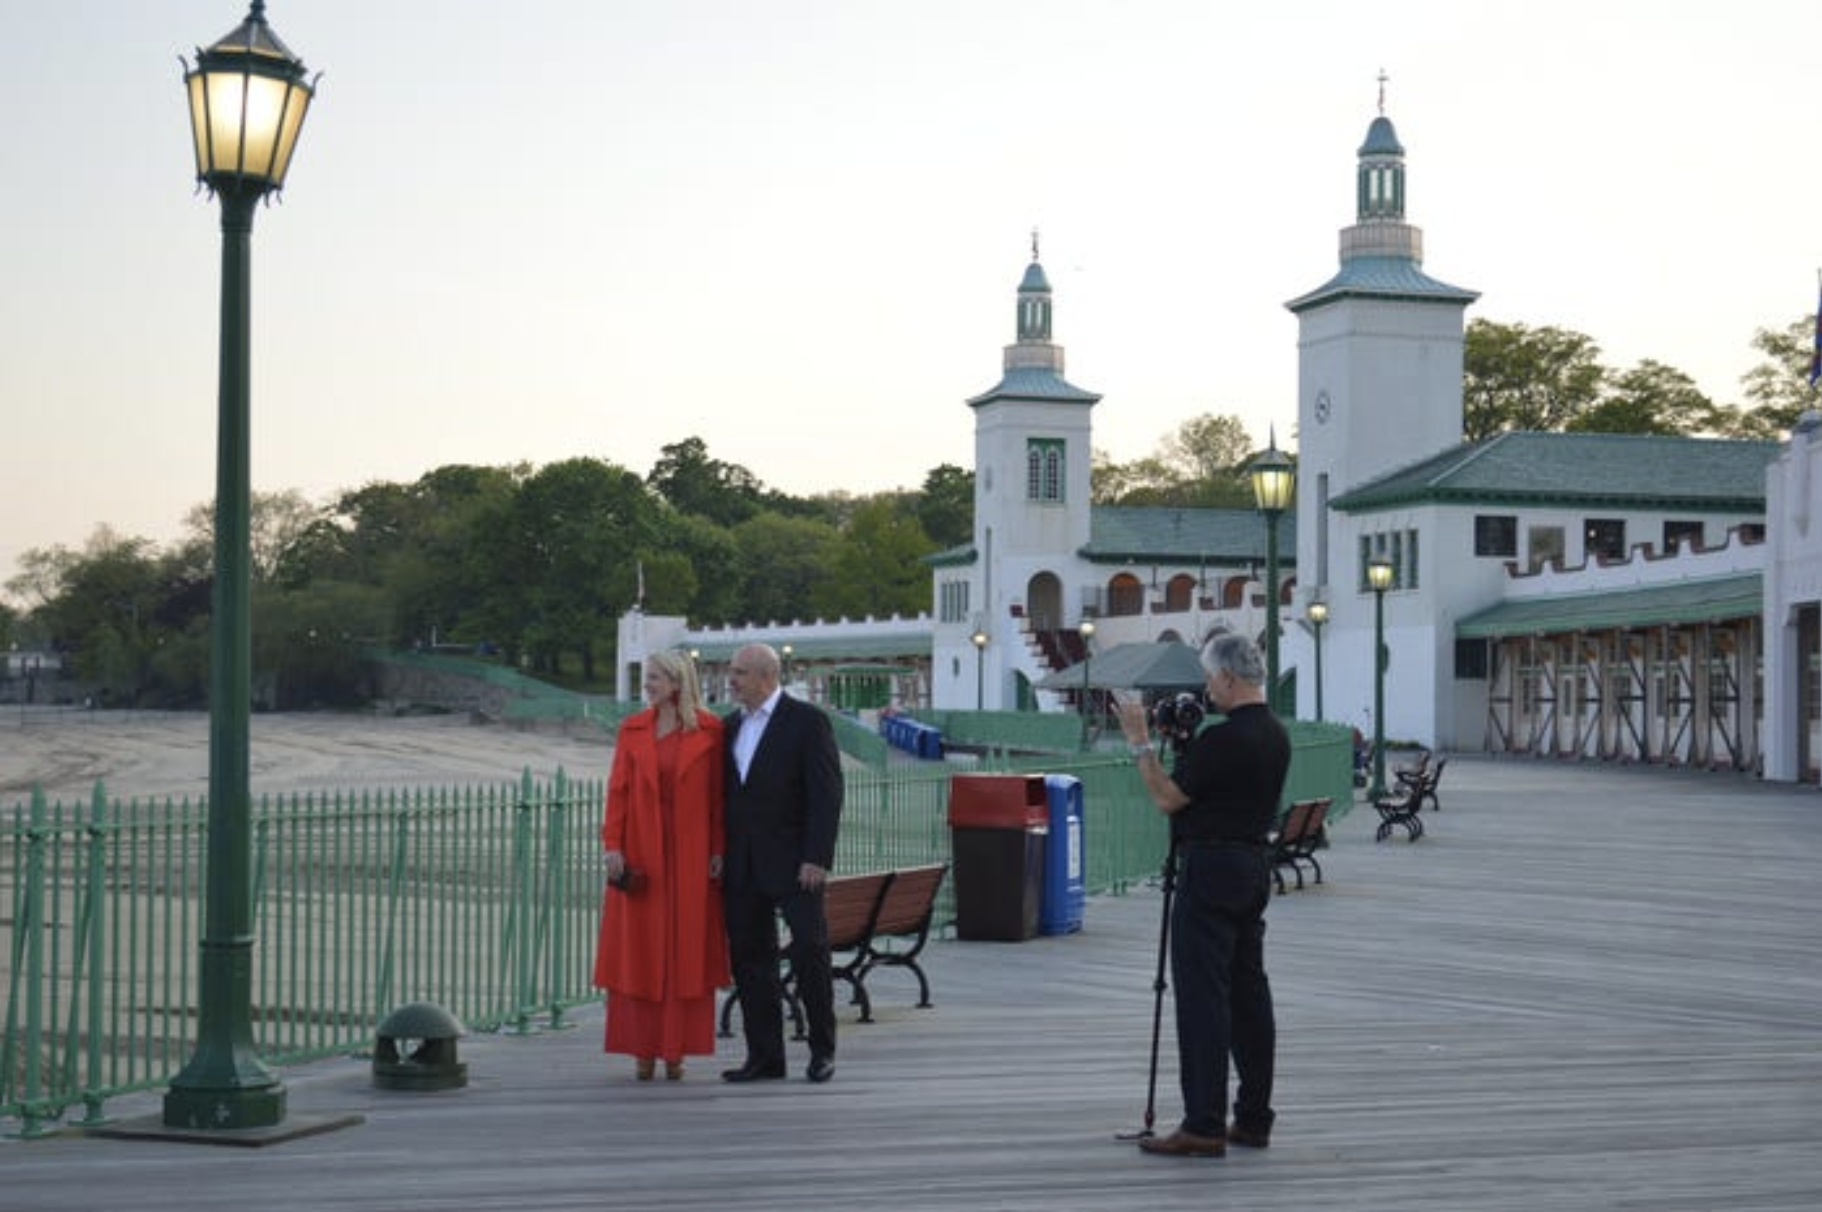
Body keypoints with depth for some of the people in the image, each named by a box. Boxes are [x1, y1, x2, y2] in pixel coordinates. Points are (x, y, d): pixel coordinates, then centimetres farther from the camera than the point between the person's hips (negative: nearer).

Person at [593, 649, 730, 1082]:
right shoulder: (632, 729, 5)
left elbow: (719, 794, -1)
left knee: (687, 950, 1)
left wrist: (719, 850, -6)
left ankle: (676, 1050, 8)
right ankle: (643, 1050, 10)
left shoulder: (710, 730, 0)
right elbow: (618, 790, 2)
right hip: (641, 855, 2)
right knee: (640, 951, 3)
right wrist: (613, 846, -6)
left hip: (691, 856, -1)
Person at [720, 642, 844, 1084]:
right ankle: (764, 1056, 11)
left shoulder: (807, 721, -6)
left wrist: (817, 858, -18)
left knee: (809, 952, -5)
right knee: (750, 960, 5)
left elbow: (827, 793, -11)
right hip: (742, 866, 6)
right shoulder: (730, 726, 14)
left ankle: (822, 1050, 9)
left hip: (793, 863, -6)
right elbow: (725, 794, 16)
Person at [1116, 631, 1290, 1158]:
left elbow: (1168, 798, -13)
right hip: (1254, 865, 10)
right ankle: (1253, 1119, 15)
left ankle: (1204, 1125, -8)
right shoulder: (1275, 734, 12)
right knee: (1248, 992, 11)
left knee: (1202, 996, -8)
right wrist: (1183, 743, 19)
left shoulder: (1225, 739, -18)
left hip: (1212, 869, -10)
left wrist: (1140, 743, -6)